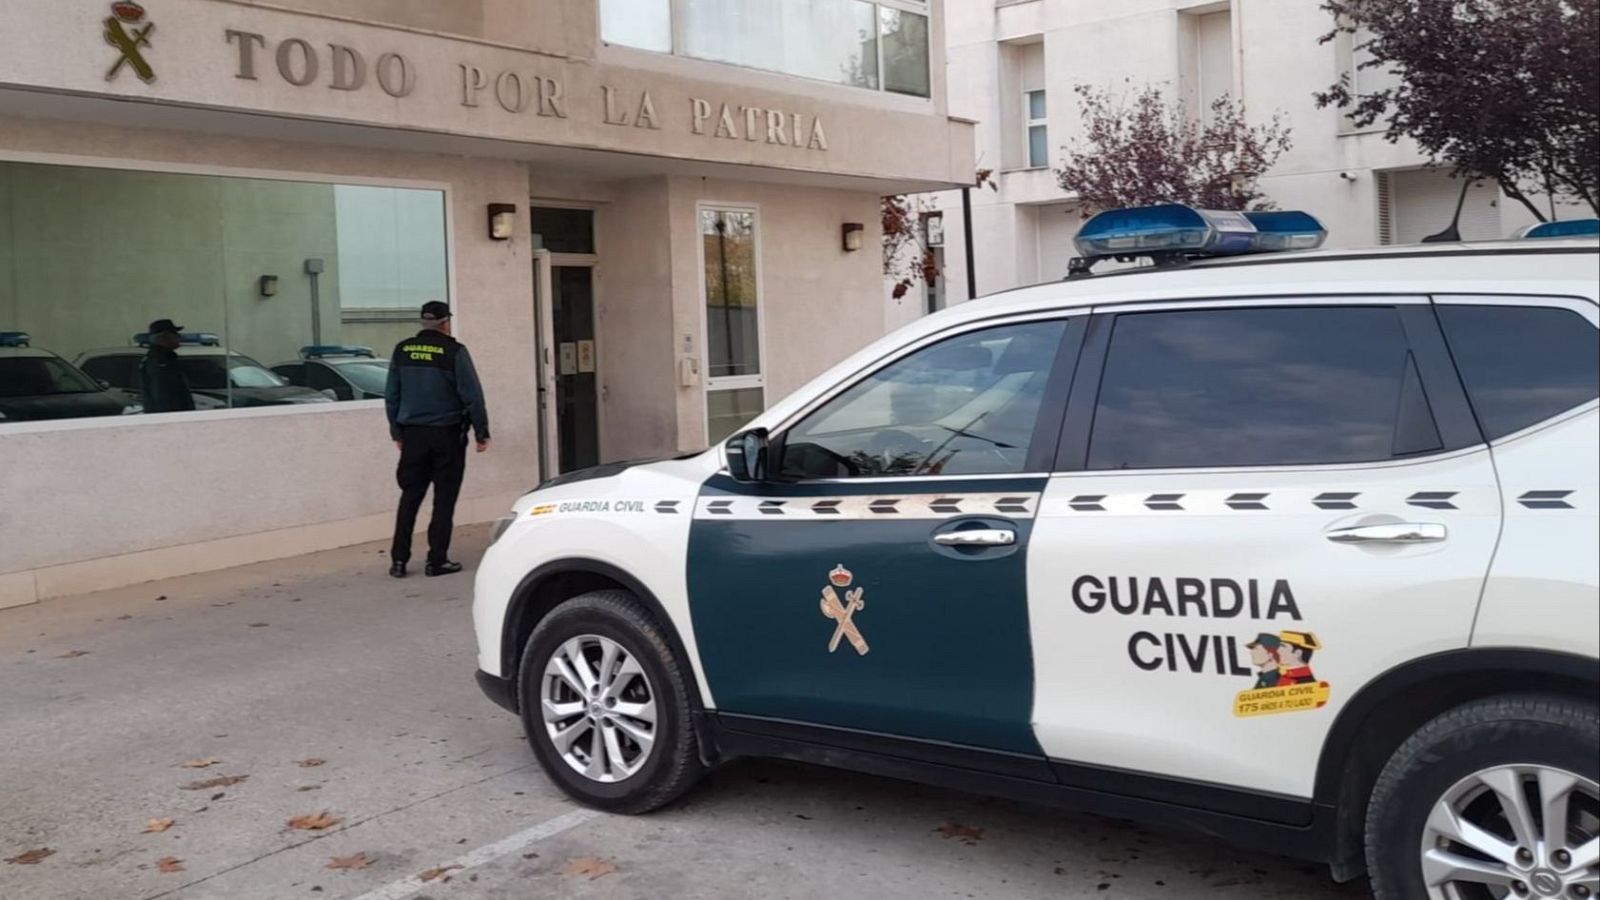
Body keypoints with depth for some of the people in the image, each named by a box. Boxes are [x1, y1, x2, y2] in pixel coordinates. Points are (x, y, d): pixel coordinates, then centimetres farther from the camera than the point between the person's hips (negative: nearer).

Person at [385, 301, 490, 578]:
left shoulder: (402, 350, 4)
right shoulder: (454, 352, -9)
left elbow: (392, 396, 9)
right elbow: (472, 396, -11)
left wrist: (397, 432, 17)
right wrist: (481, 433, -3)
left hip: (413, 435, 4)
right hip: (447, 434, -4)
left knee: (410, 496, 11)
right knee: (444, 499, 3)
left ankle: (399, 560, 8)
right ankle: (437, 561, 2)